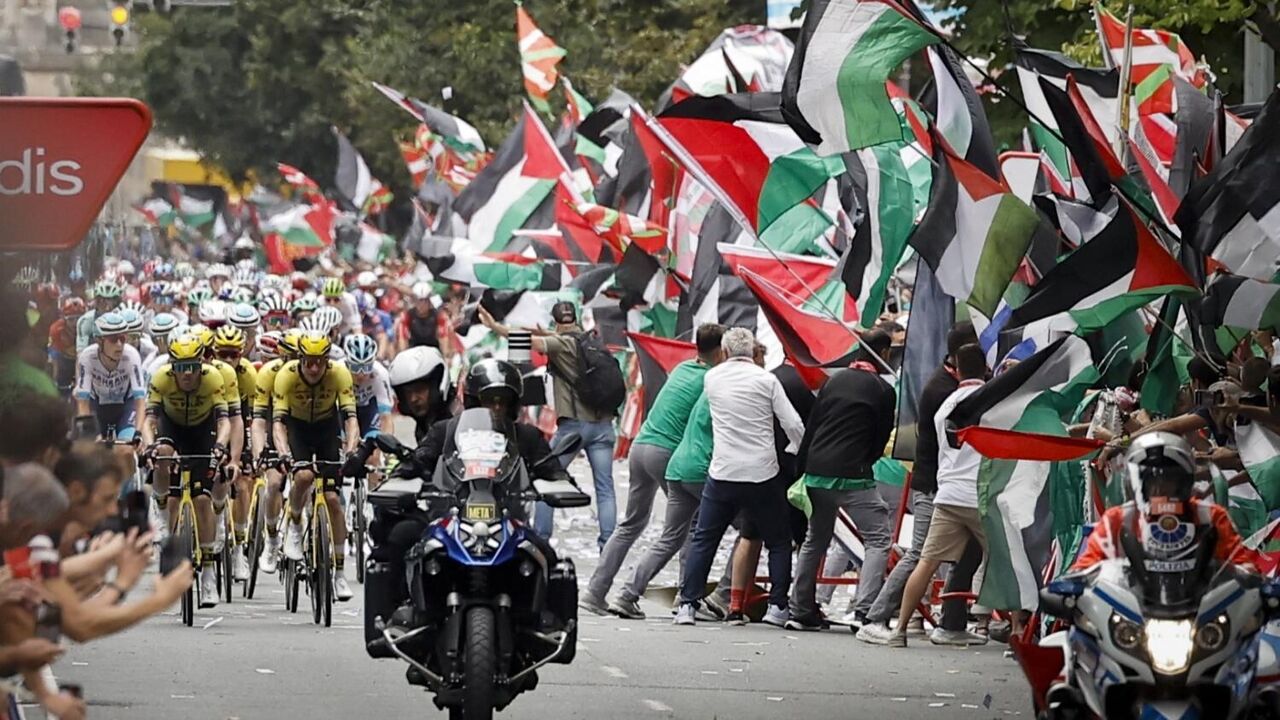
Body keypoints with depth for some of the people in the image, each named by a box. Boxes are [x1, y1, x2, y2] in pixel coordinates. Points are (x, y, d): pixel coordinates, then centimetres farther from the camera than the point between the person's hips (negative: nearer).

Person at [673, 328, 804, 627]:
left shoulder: (712, 378, 3)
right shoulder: (766, 380, -4)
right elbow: (793, 426, -6)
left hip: (722, 473, 2)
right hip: (760, 473, -2)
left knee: (703, 540, 11)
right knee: (778, 541, 13)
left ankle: (687, 604, 4)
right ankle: (777, 606, 7)